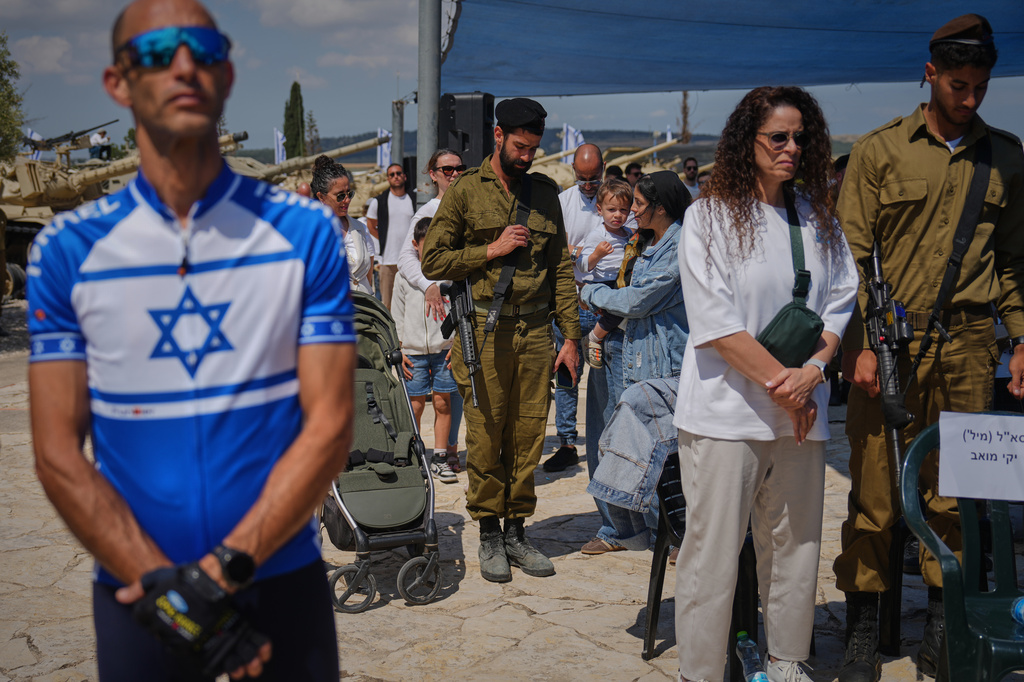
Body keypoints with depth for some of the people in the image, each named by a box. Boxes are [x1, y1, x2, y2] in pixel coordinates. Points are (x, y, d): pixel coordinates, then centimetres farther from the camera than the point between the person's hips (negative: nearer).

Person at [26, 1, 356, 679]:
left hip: (284, 580, 0)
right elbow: (58, 452, -4)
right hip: (136, 596, 0)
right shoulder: (66, 248, -2)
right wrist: (164, 586, -13)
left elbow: (329, 427, -7)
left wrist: (225, 567, -16)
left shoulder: (306, 232, -4)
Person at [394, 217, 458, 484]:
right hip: (413, 350, 0)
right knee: (415, 405, 2)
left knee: (442, 402, 2)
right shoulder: (404, 275, 5)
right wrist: (398, 350, 2)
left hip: (445, 349, 0)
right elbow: (397, 316, 8)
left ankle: (439, 457, 12)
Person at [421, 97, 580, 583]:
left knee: (528, 437, 6)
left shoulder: (545, 192, 13)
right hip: (485, 330, -3)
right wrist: (492, 250, -10)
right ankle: (489, 536, 14)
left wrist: (570, 336, 8)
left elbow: (561, 267, 13)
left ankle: (517, 531, 17)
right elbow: (433, 261, -2)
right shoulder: (465, 191, 1)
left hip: (536, 332, 3)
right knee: (485, 438, 1)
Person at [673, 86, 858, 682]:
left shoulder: (819, 217, 12)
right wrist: (781, 380, -11)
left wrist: (813, 370, -6)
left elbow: (842, 299, 11)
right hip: (726, 410, -5)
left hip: (800, 410, 5)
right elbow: (714, 322, -10)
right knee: (713, 550, -2)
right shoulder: (710, 217, -3)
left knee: (797, 542, 11)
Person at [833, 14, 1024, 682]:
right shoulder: (878, 151, 3)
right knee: (875, 487, 0)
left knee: (955, 487, 5)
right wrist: (862, 343, -7)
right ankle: (863, 626, 12)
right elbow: (853, 256, 0)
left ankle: (942, 621, 18)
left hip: (967, 346, 2)